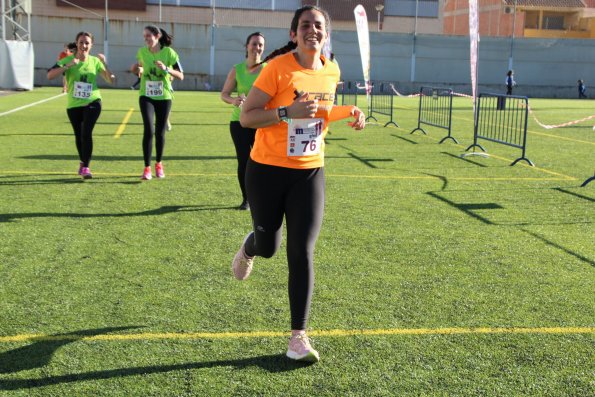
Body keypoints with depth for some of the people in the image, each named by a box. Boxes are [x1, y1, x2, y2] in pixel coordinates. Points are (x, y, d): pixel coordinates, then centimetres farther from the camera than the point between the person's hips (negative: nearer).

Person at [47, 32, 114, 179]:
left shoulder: (95, 61, -2)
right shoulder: (68, 60, -6)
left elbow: (111, 80, -5)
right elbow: (50, 75, -19)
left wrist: (104, 63, -17)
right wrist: (68, 66, -29)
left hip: (92, 102, -1)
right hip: (73, 105, 1)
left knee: (86, 132, -18)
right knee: (79, 135, 14)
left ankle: (85, 167, -12)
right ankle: (83, 162, 38)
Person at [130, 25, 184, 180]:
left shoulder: (168, 52, -8)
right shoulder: (142, 52, -1)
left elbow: (181, 76, -9)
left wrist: (166, 69, -25)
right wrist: (138, 70, -6)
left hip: (164, 97, 0)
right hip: (146, 96, 1)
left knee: (160, 132, 7)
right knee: (149, 130, -13)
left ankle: (158, 164, 29)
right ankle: (147, 168, -6)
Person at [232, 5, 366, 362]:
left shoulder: (332, 72, 1)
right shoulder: (277, 68, -15)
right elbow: (246, 117, -15)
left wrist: (350, 113, 0)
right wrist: (288, 112, -29)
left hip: (310, 173, 3)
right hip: (267, 171, -3)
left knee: (302, 253, -5)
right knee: (268, 246, 13)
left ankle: (299, 337, 4)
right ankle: (248, 249, 53)